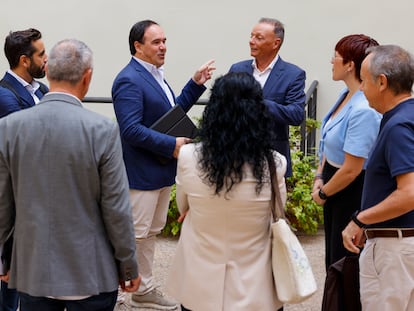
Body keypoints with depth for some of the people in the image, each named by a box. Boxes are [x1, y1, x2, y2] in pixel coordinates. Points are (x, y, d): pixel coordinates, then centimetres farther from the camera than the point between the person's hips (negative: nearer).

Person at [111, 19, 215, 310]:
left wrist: (196, 84, 10)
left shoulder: (154, 75, 13)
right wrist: (172, 145, -23)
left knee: (151, 233, 17)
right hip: (141, 174, -10)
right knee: (134, 235, -2)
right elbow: (131, 129, -26)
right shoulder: (129, 80, -18)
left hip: (162, 171, 10)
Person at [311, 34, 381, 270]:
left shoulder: (363, 110, -26)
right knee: (333, 259, 19)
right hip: (334, 187, 9)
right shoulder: (347, 95, 1)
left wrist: (323, 193, -9)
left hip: (352, 194, -8)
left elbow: (351, 170, -23)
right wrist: (319, 178, 2)